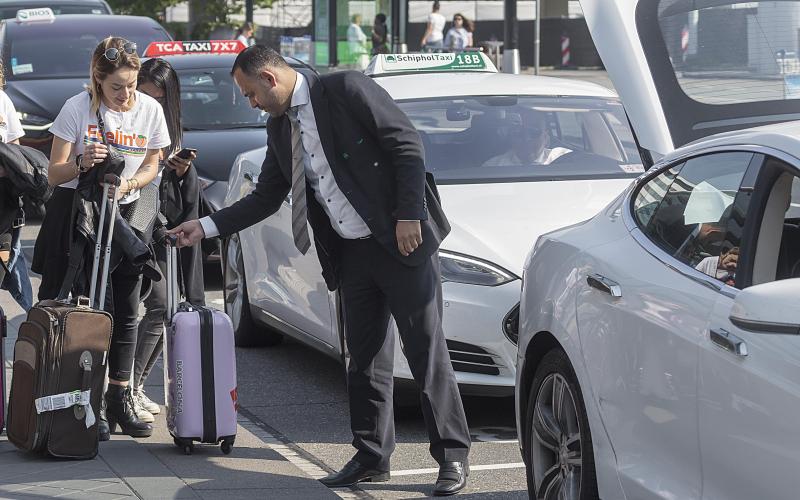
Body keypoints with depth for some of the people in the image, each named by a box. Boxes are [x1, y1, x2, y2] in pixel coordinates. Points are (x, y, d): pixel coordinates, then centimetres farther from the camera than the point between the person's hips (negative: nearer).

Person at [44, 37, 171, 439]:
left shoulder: (150, 109, -1)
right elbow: (55, 174, -9)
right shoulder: (78, 108, -11)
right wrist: (83, 164, -29)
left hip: (126, 215, 4)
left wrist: (127, 184, -11)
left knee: (126, 313, 4)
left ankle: (120, 399, 11)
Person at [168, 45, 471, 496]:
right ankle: (372, 458, 18)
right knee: (366, 358, 10)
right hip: (352, 254, 7)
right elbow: (266, 198, 21)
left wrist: (409, 215, -18)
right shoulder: (280, 128, 13)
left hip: (401, 240, -7)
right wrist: (207, 227, 14)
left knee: (427, 351, -3)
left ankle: (453, 455, 3)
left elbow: (407, 145, -13)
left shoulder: (346, 89, -10)